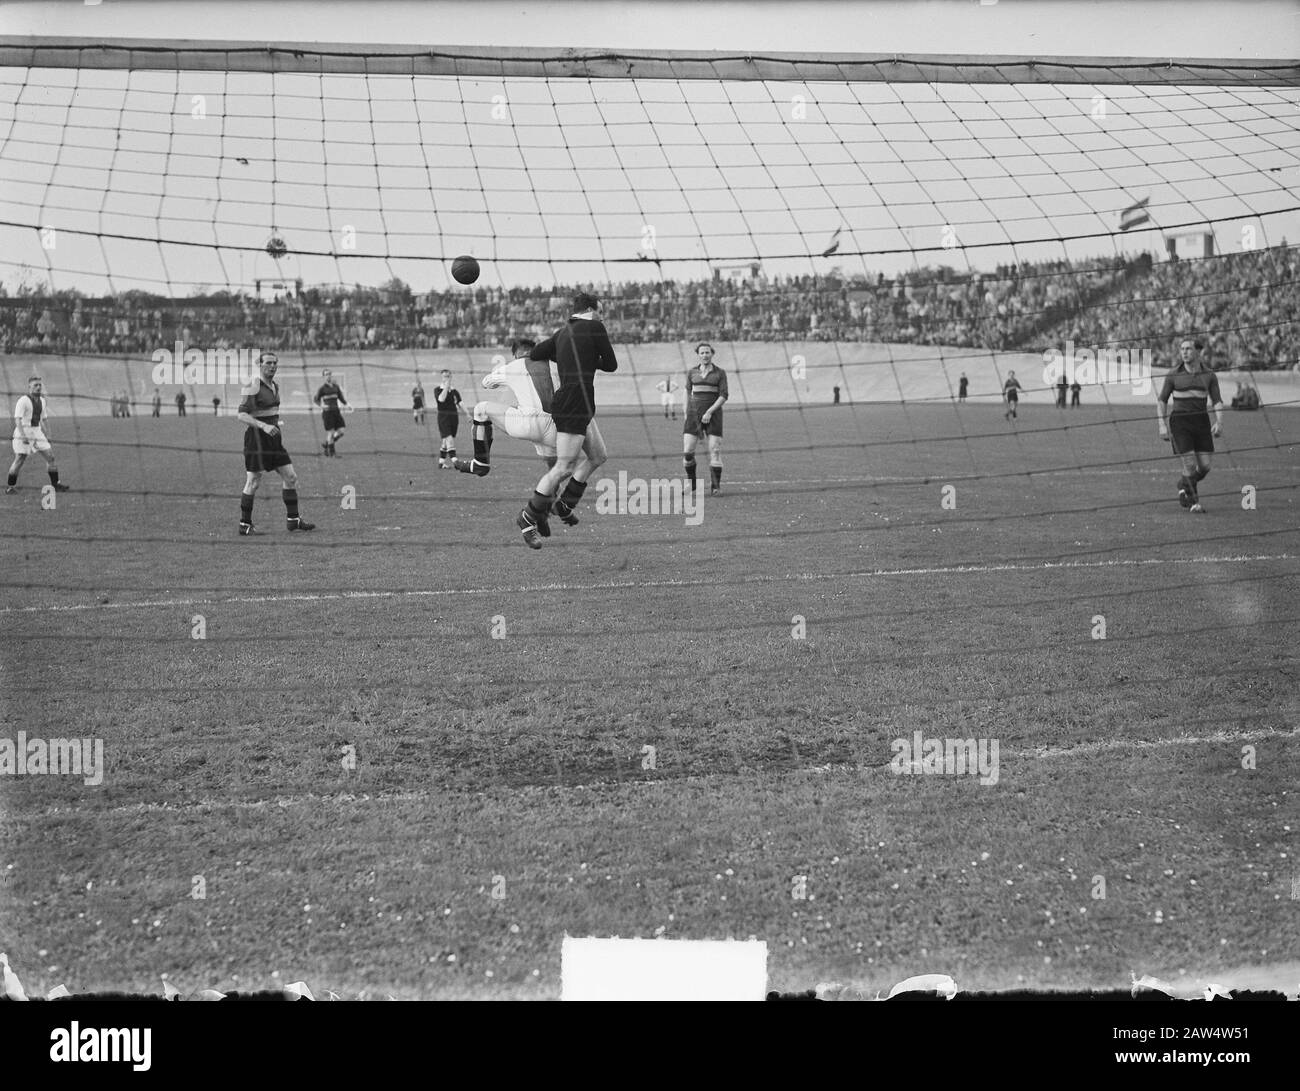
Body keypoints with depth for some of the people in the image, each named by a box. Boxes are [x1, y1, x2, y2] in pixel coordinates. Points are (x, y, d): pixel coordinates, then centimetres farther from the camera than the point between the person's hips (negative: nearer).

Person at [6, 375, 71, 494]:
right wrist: (23, 436, -25)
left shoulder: (42, 401, 13)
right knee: (19, 459, -6)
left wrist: (45, 435, 17)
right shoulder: (23, 401, -11)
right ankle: (10, 486, 8)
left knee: (51, 457, 1)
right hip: (23, 432, -7)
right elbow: (17, 419, -16)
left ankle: (55, 484, 9)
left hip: (37, 432, 7)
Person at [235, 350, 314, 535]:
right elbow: (241, 415, -19)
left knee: (290, 477, 7)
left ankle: (293, 519, 15)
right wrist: (263, 426, -28)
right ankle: (245, 525, 4)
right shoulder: (253, 387, -13)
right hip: (257, 438, -8)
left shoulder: (275, 385, 13)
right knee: (253, 483, -4)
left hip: (273, 438, 8)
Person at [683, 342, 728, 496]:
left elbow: (724, 396, -4)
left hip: (713, 413, -2)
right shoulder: (692, 372, 10)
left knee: (715, 450, -8)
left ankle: (715, 486, -3)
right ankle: (691, 483, 10)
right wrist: (688, 412, 15)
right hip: (694, 413, 2)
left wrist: (710, 411, -15)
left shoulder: (720, 373, 2)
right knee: (687, 451, -7)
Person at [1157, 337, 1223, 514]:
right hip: (1180, 422, -3)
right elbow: (1161, 401, 5)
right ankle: (1194, 502, 7)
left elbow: (1217, 401, 4)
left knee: (1205, 466, 0)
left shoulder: (1209, 375, 4)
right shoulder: (1173, 375, -1)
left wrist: (1219, 422, -13)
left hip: (1201, 421, 3)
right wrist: (1162, 425, -5)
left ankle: (1183, 485, 31)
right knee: (1190, 465, -10)